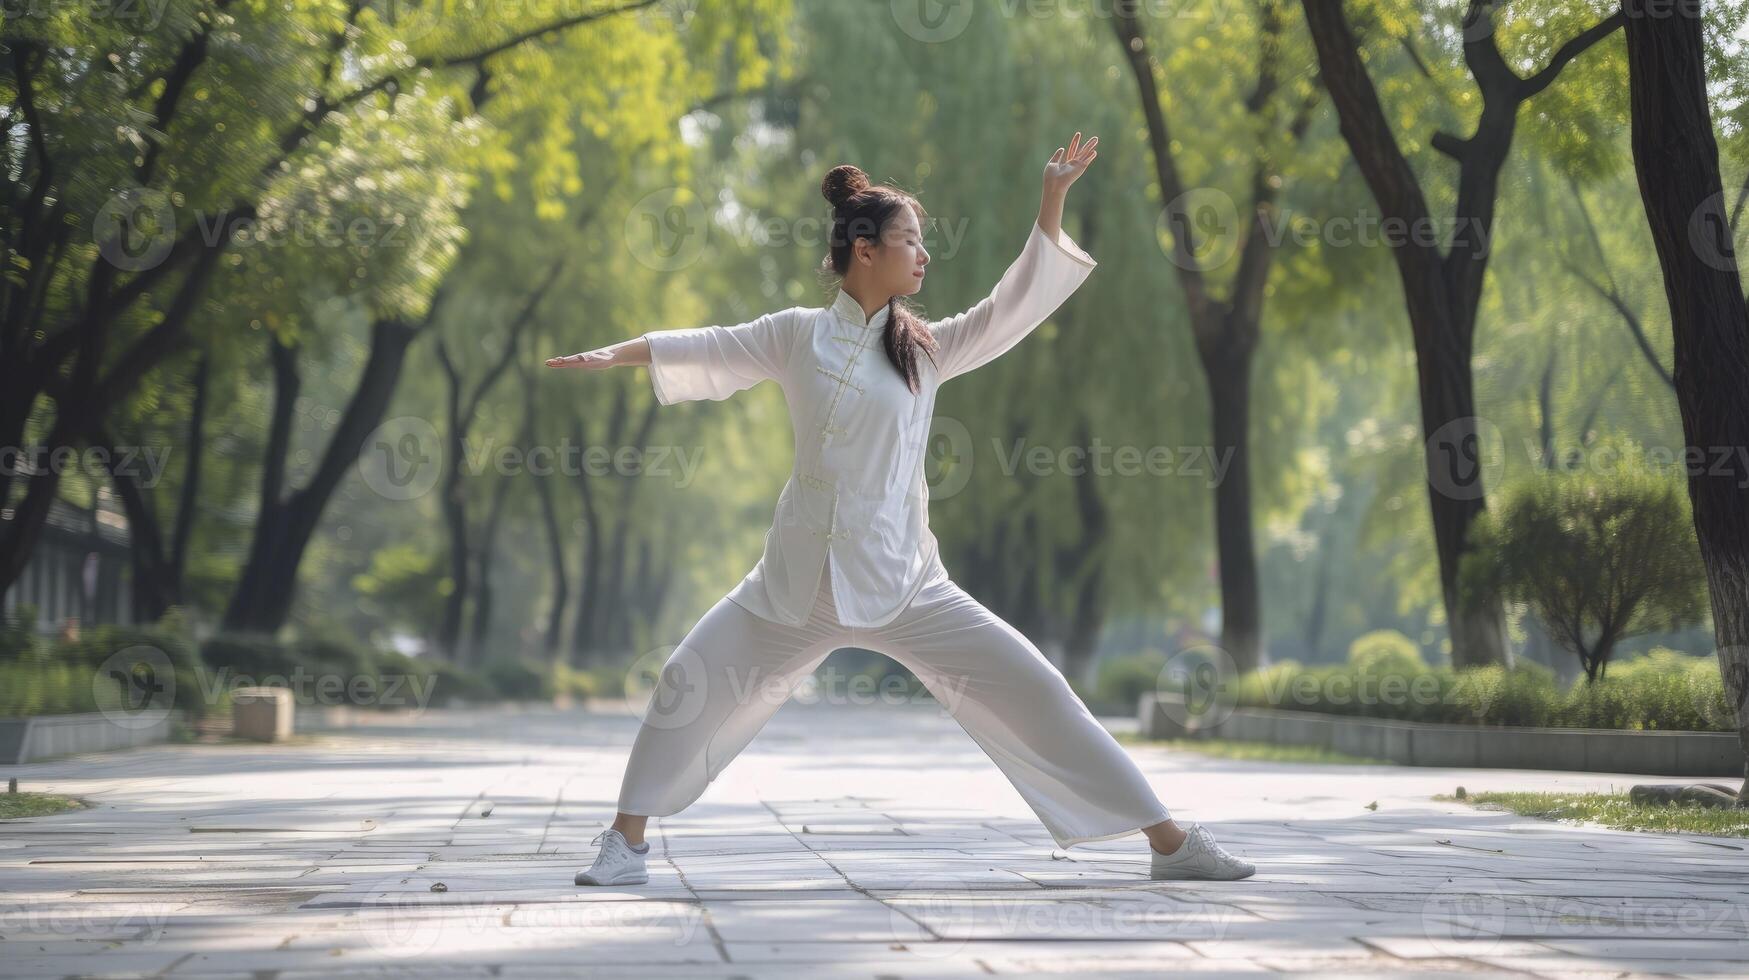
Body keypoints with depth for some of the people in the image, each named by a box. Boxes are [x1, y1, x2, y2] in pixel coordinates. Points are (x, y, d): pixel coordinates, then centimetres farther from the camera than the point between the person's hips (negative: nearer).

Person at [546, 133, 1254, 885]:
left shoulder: (927, 349, 5)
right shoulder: (799, 336, 4)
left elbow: (1018, 302, 0)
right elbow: (709, 349, 11)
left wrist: (1052, 198, -7)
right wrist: (616, 354, 4)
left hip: (903, 581, 0)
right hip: (800, 576, 0)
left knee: (1028, 687, -7)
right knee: (690, 681, -3)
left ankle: (1169, 841, -3)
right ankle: (627, 840, 17)